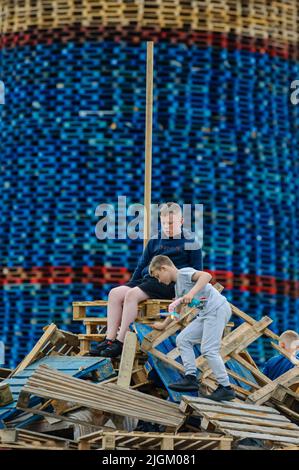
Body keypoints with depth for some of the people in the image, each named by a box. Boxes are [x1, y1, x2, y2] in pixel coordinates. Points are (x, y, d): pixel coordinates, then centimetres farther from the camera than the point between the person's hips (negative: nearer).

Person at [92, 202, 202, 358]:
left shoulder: (190, 241, 4)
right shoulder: (155, 240, 19)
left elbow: (196, 270, 4)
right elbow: (142, 264, 26)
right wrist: (131, 283, 18)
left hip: (170, 282, -7)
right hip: (148, 279, 7)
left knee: (132, 295, -30)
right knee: (115, 293, -16)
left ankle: (121, 342, -30)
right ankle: (109, 340, -20)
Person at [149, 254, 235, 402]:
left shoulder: (184, 273, -6)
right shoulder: (178, 286, 22)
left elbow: (206, 276, -23)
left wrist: (192, 293, -32)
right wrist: (163, 324, 46)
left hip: (218, 308, -10)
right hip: (206, 314, 10)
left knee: (209, 350, -14)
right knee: (182, 339, 7)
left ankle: (226, 388, -9)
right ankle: (191, 378, 2)